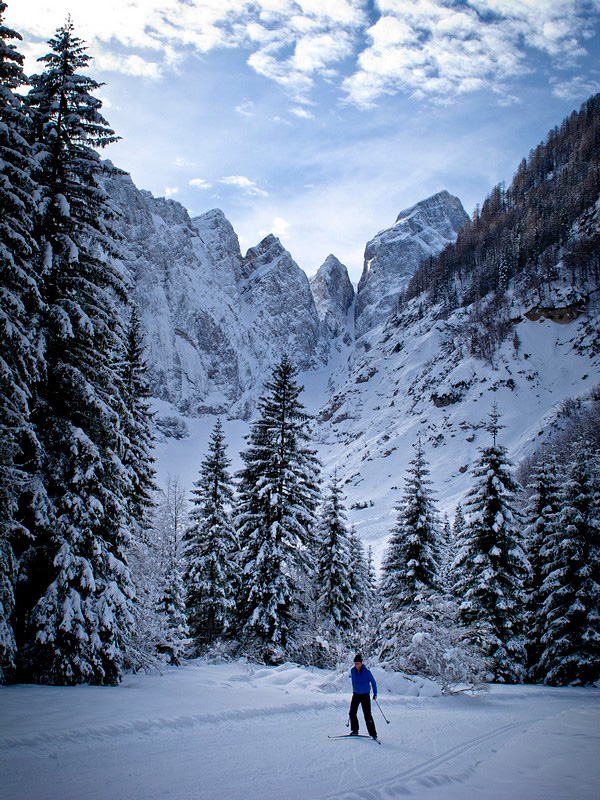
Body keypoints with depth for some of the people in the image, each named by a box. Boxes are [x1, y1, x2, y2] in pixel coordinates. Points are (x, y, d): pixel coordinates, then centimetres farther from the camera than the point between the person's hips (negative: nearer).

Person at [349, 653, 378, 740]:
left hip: (365, 695, -4)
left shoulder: (367, 672, -15)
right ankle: (355, 731, 18)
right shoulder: (353, 671, -3)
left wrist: (375, 694, 0)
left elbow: (373, 682, -4)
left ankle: (373, 734, 1)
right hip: (356, 695, 4)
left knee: (367, 715, -6)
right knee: (352, 713, 1)